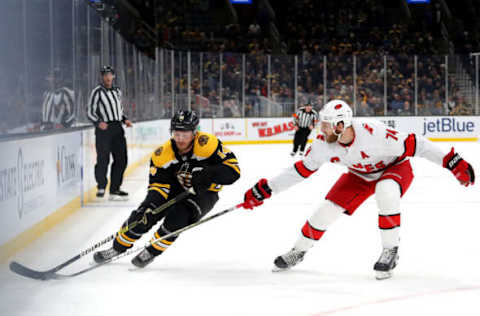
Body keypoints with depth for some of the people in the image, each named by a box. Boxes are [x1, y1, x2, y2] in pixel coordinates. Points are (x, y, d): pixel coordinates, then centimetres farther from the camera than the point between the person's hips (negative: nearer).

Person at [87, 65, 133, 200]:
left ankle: (114, 189, 12)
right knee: (103, 159, -10)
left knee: (121, 159, 5)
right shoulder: (97, 92, -4)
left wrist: (124, 119, 10)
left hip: (117, 128, 7)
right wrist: (98, 122, -21)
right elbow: (90, 112, -5)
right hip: (103, 128, -7)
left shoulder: (117, 91, 18)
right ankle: (101, 187, 4)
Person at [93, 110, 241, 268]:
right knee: (144, 213, -10)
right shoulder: (163, 153, -18)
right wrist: (151, 205, -35)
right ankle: (118, 247, 10)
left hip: (203, 194, -3)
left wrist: (208, 175, -43)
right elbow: (158, 185, -17)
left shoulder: (207, 144, -29)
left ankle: (153, 251, -5)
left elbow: (233, 169, -28)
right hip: (176, 189, 3)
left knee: (178, 216, -28)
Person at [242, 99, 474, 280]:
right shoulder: (323, 144, -22)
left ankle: (390, 251, -20)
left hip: (395, 167, -5)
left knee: (386, 193, -37)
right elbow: (301, 169, -7)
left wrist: (453, 162, -37)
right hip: (360, 175, 5)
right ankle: (298, 251, 18)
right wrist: (265, 190, -9)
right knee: (329, 208, -5)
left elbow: (415, 145, -34)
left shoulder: (373, 133, -39)